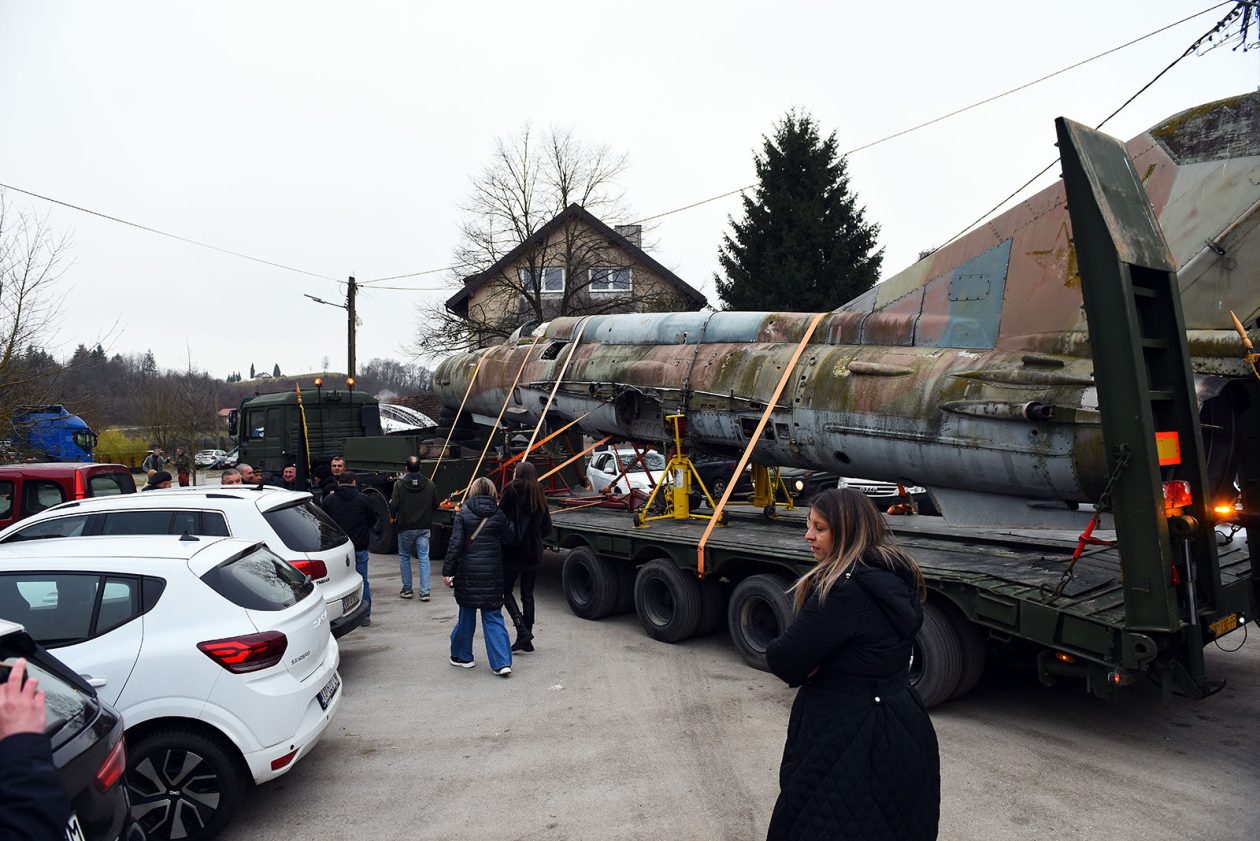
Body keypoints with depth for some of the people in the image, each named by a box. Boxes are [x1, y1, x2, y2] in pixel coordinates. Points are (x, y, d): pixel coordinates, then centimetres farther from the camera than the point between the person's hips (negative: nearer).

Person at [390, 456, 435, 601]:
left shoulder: (399, 484, -12)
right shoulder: (429, 484, -4)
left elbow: (393, 505, -13)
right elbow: (435, 504, 1)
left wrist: (393, 516, 8)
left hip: (405, 527, -1)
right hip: (424, 527, 2)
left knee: (404, 557, 15)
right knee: (424, 558, 5)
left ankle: (407, 589, 21)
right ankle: (424, 591, 1)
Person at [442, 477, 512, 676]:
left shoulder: (463, 513, -4)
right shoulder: (499, 515, 3)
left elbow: (455, 544, -9)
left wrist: (448, 570, -6)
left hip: (468, 571, -1)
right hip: (493, 572, 2)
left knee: (467, 614, 14)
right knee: (493, 616, 6)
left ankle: (461, 656, 26)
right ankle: (502, 662, -2)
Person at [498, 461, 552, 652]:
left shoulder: (512, 491, -10)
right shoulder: (539, 496, 6)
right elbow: (547, 528, 8)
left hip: (513, 551, -5)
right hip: (533, 552, 5)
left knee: (506, 591, 7)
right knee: (527, 594, 12)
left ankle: (522, 631, -8)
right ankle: (526, 639, 15)